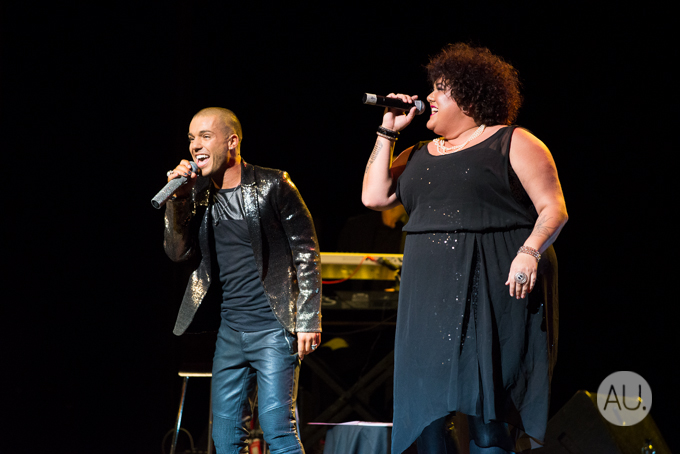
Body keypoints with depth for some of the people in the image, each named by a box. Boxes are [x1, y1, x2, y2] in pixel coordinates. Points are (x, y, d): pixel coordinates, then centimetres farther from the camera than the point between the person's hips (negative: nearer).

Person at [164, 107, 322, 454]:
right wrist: (179, 199, -8)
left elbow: (306, 253, -4)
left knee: (276, 426, -13)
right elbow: (178, 252, 5)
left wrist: (308, 321, -8)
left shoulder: (272, 186, -5)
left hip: (274, 328, -6)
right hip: (230, 331, 6)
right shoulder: (199, 194, 10)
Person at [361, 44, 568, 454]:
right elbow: (374, 196, 10)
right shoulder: (419, 156, 20)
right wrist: (389, 132, 11)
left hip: (494, 291, -5)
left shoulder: (513, 143, 2)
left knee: (486, 407, -9)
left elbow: (554, 209, -4)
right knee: (426, 408, -1)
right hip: (431, 295, 6)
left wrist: (529, 252, -21)